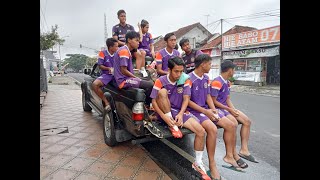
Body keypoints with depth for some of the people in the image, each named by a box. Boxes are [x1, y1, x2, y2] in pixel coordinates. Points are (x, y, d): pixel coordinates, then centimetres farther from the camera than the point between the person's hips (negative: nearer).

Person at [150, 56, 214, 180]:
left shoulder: (185, 81, -1)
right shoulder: (160, 81, -12)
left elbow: (186, 99, -6)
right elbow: (154, 102, -14)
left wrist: (180, 114, -24)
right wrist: (163, 116, -28)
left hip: (179, 111, 3)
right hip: (164, 112, -3)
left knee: (201, 131, -15)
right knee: (163, 91, -32)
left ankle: (198, 163, 6)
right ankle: (172, 126, -18)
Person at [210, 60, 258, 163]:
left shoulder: (227, 83, 13)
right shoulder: (217, 82, -18)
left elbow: (228, 99, 14)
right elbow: (213, 101, -18)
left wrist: (233, 109, -4)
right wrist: (229, 109, -15)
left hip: (226, 107, 10)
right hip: (217, 108, -10)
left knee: (247, 121, 0)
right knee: (234, 123, -28)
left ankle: (244, 150, 2)